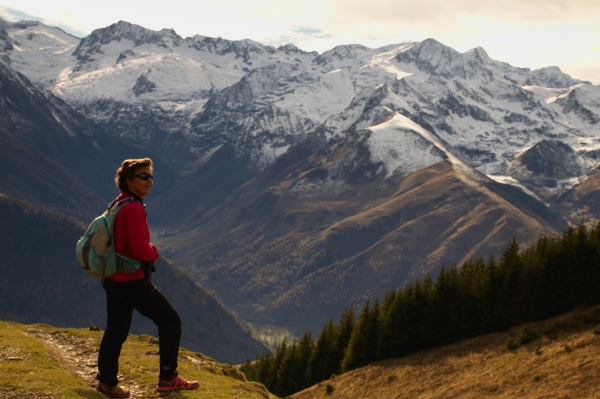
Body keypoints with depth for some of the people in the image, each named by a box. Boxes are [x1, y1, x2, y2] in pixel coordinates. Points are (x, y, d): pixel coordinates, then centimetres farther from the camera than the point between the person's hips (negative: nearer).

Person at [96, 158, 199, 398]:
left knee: (116, 329, 16)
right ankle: (168, 378, 4)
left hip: (113, 278, 10)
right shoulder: (134, 208, -18)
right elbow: (140, 248, -23)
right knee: (170, 320, 0)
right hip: (132, 280, -10)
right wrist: (154, 252, -3)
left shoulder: (118, 205, 13)